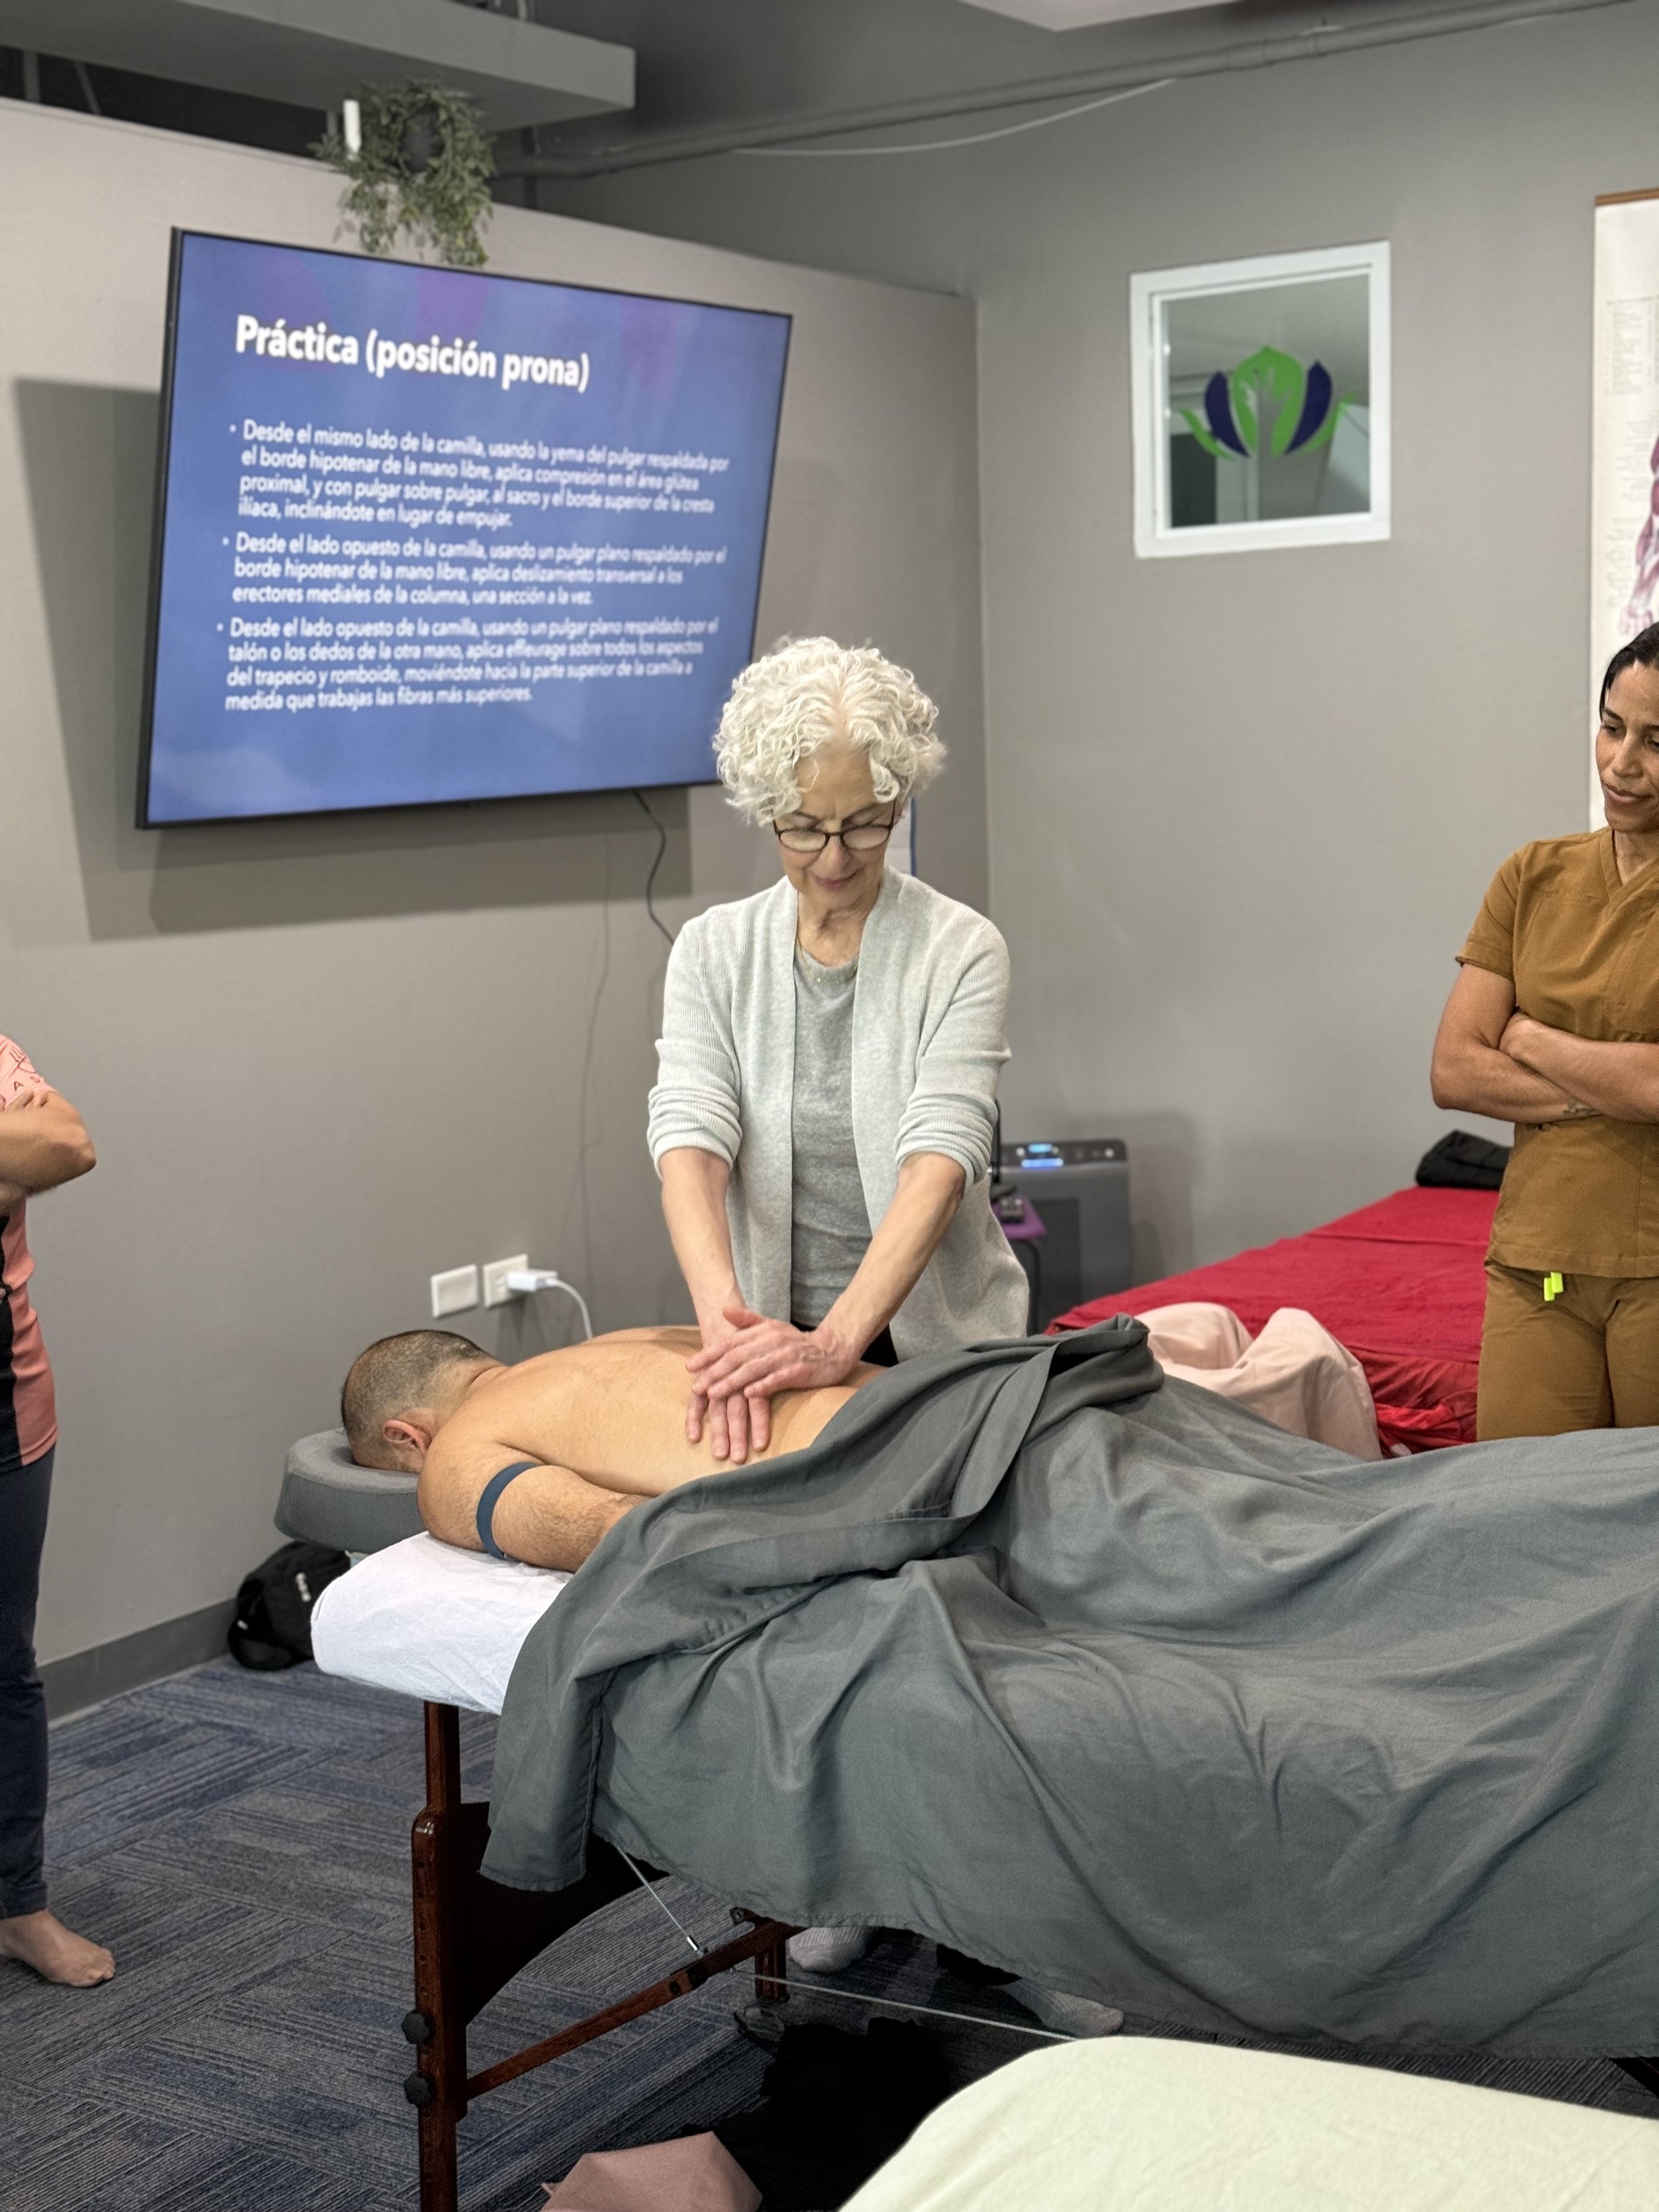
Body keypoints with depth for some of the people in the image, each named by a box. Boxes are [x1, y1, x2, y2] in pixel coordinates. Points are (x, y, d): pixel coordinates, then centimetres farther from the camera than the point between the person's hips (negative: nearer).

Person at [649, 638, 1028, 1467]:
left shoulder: (961, 953, -8)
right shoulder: (712, 952, 0)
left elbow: (940, 1163, -21)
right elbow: (691, 1141, -14)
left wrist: (837, 1342, -35)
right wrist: (725, 1321, -32)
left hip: (941, 1339, -1)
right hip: (776, 1337, 2)